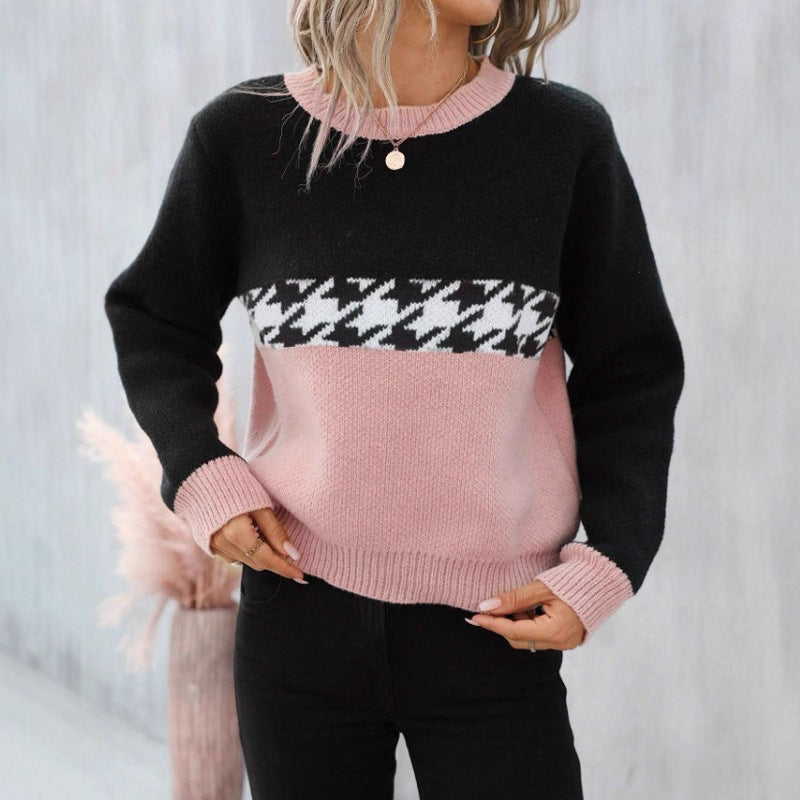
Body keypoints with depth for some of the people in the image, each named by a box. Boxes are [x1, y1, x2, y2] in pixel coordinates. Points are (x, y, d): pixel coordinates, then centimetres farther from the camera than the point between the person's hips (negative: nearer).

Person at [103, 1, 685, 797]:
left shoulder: (565, 136, -3)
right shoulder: (242, 135, -2)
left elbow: (630, 373, 4)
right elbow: (154, 321, 12)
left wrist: (608, 566, -6)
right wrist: (202, 476, -3)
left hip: (495, 634, -1)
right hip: (296, 613, 1)